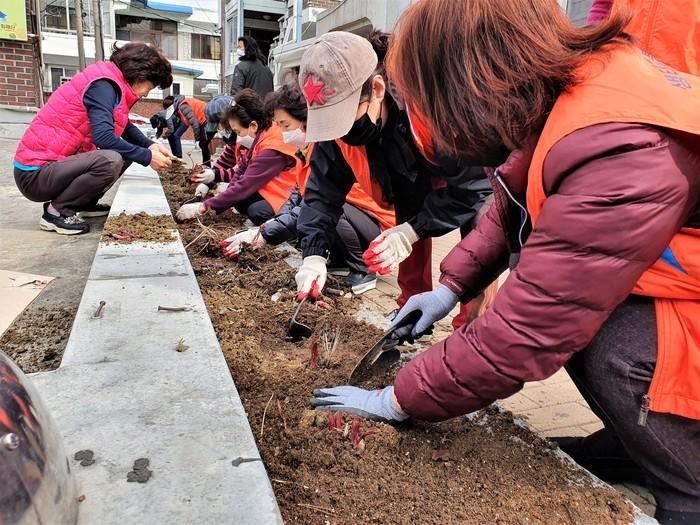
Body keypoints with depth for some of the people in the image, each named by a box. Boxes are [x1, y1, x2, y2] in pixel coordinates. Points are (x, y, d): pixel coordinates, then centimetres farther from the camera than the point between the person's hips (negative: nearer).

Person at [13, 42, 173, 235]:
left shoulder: (110, 83, 10)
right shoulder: (103, 84, -18)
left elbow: (125, 127, 19)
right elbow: (103, 137, -30)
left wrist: (151, 146, 0)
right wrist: (147, 157, -21)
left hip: (57, 162, 10)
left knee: (128, 150, 9)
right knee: (110, 161, -32)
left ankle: (84, 203, 13)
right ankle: (56, 211, -11)